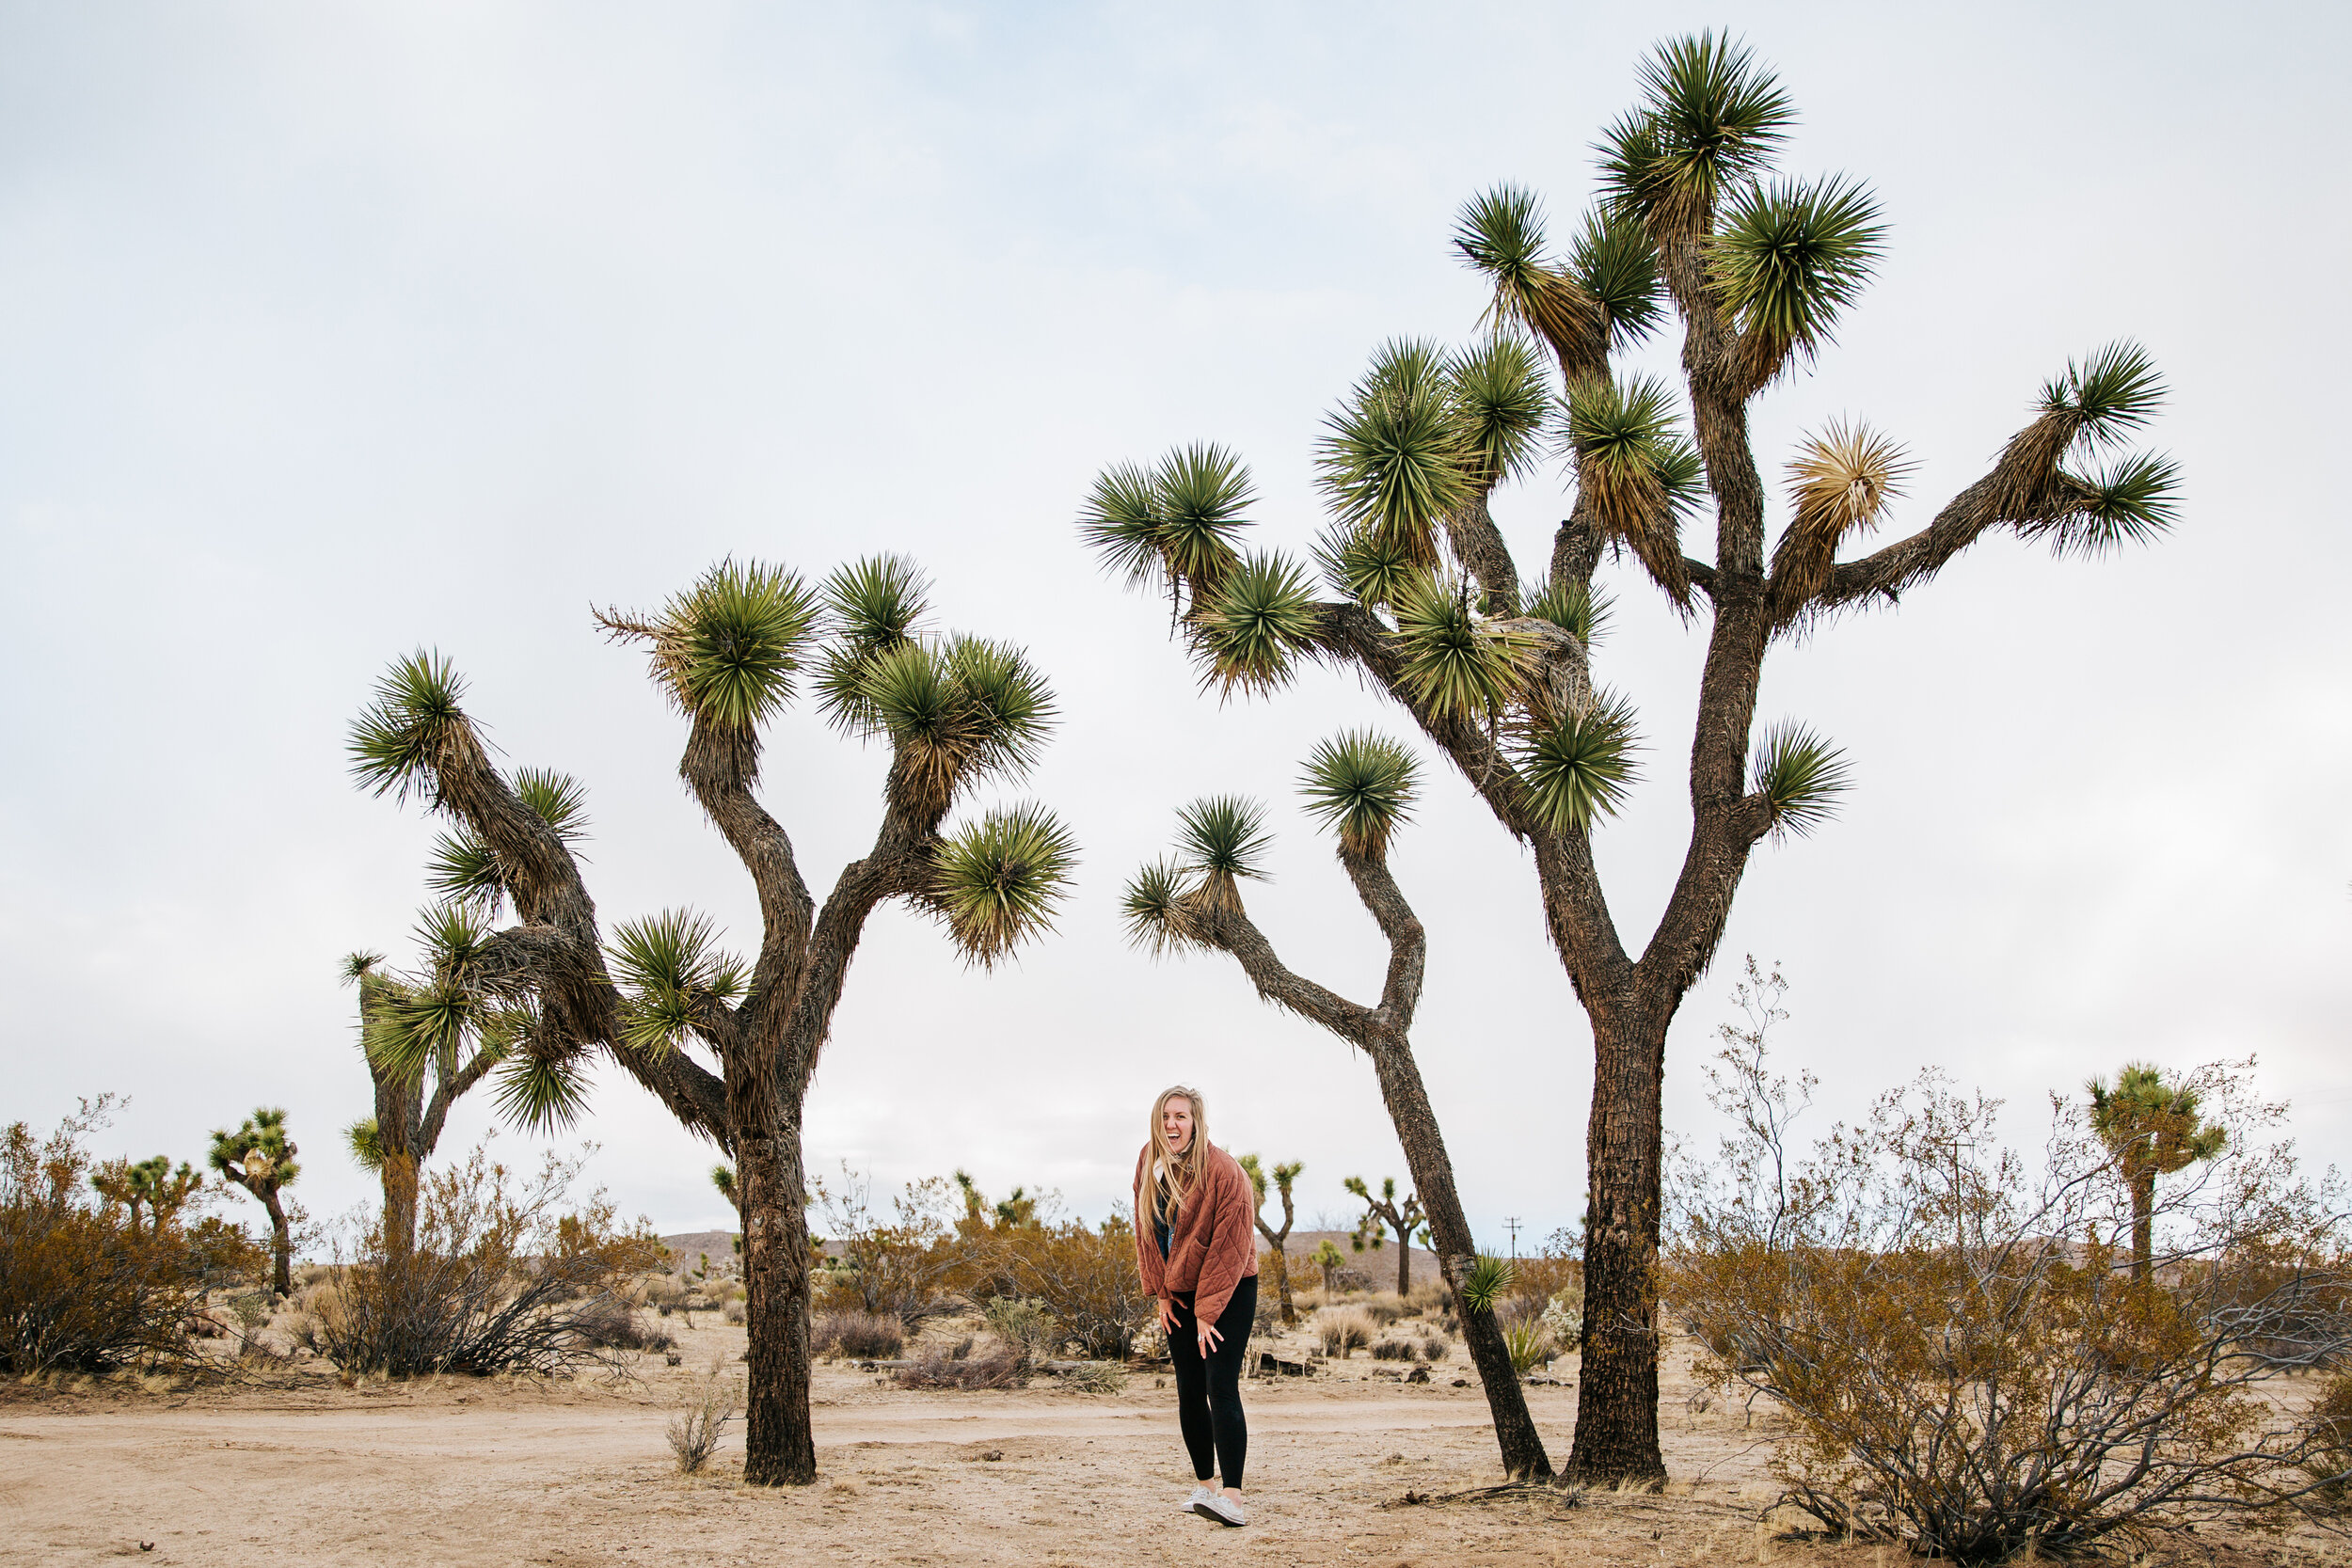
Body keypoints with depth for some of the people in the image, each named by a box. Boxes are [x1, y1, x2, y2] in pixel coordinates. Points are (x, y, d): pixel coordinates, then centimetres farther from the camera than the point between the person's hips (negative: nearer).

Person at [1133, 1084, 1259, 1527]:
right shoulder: (1148, 1165, -2)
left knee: (1221, 1387, -16)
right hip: (1181, 1291, 6)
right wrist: (1162, 1291, 2)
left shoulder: (1223, 1170, -20)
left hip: (1229, 1291, -6)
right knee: (1189, 1391, 7)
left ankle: (1232, 1497, -20)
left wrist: (1208, 1310, -18)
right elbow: (1146, 1231, 8)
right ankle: (1205, 1485, 18)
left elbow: (1230, 1245, -19)